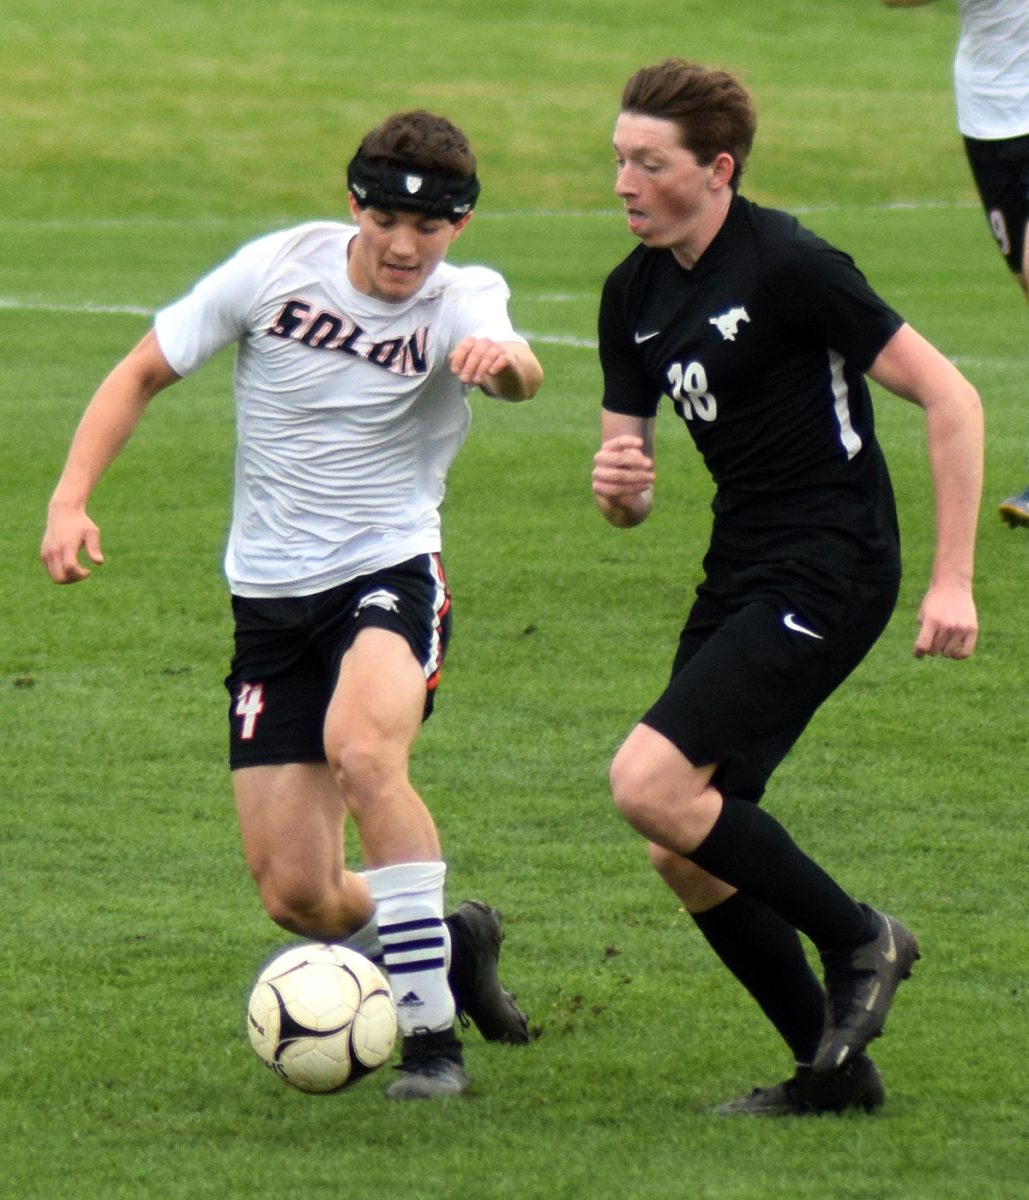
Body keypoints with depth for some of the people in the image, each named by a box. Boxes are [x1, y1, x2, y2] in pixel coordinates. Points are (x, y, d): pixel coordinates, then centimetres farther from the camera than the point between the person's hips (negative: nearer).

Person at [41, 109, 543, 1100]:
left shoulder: (462, 303, -9)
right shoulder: (279, 268, -4)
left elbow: (518, 373, -32)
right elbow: (143, 371, 5)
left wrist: (502, 362, -57)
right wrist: (70, 498, -7)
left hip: (391, 572, -2)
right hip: (271, 599, 3)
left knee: (361, 746, -35)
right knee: (296, 897, -5)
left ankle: (432, 1031, -26)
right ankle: (449, 943, 29)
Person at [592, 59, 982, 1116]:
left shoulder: (789, 267, -16)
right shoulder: (634, 293, 8)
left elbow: (948, 397, -14)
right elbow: (627, 499, 13)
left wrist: (952, 580, -16)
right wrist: (618, 484, -12)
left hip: (828, 571, -9)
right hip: (739, 572, 9)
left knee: (650, 784, -19)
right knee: (685, 855, 4)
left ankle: (858, 941, -1)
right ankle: (832, 1067, 16)